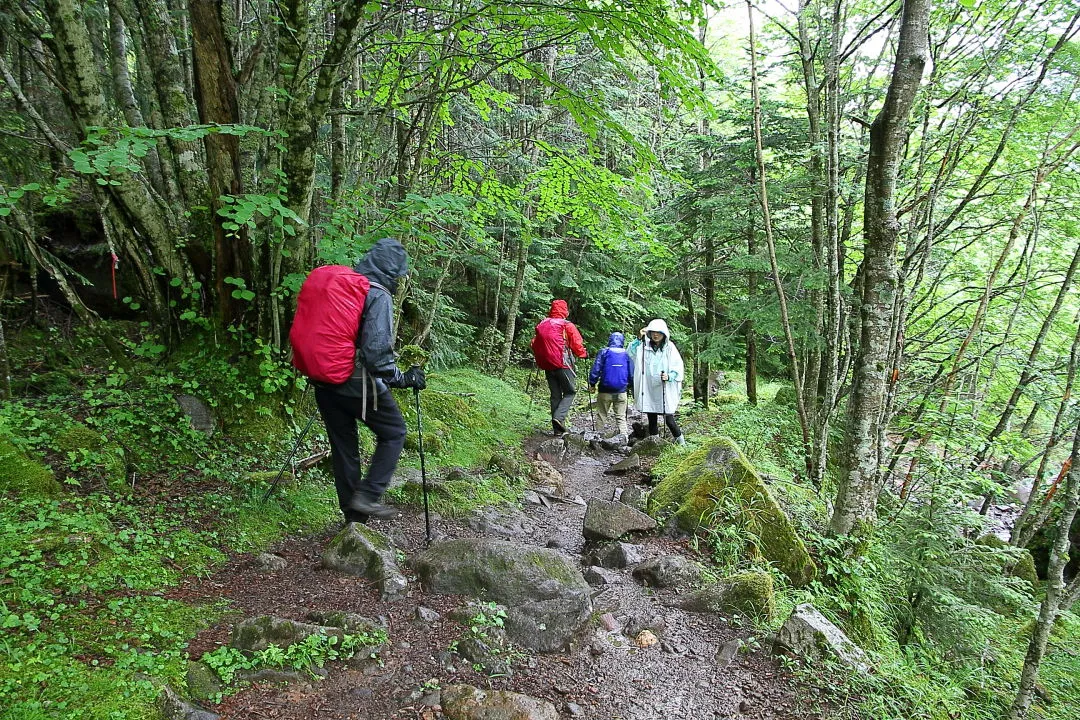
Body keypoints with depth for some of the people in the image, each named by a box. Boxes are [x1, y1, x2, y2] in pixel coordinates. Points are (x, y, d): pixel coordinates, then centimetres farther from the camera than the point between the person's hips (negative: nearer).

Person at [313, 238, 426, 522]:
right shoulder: (378, 296, -15)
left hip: (325, 383, 7)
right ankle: (367, 496, 7)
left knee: (343, 446, 15)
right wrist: (401, 379, -14)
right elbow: (376, 350, -24)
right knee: (394, 433, 14)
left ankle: (353, 515, 25)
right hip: (358, 384, -7)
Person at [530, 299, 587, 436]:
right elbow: (577, 345, -7)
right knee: (569, 392, 6)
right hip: (563, 364, -5)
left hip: (547, 366, 5)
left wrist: (540, 360, 26)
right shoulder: (567, 325, -6)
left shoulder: (540, 325, 9)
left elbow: (534, 344, 13)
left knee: (555, 395, 12)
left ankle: (558, 429, 11)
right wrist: (584, 354, 12)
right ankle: (559, 417, -16)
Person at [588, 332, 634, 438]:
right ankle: (623, 436, 5)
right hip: (621, 392, 2)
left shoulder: (603, 352, -5)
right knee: (621, 417, 9)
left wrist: (592, 384, 4)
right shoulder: (627, 355, 4)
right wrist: (626, 384, 24)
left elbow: (595, 370, -9)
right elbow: (631, 375, 7)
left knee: (602, 415, 8)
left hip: (605, 391, -2)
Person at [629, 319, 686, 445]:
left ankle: (681, 442, 21)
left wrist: (669, 376, -20)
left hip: (665, 391, -3)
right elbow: (630, 353, -4)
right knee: (651, 420, 10)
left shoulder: (669, 347, 0)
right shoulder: (644, 346, 7)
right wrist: (639, 339, -9)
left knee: (669, 420, -1)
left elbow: (678, 367, -4)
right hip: (648, 391, 3)